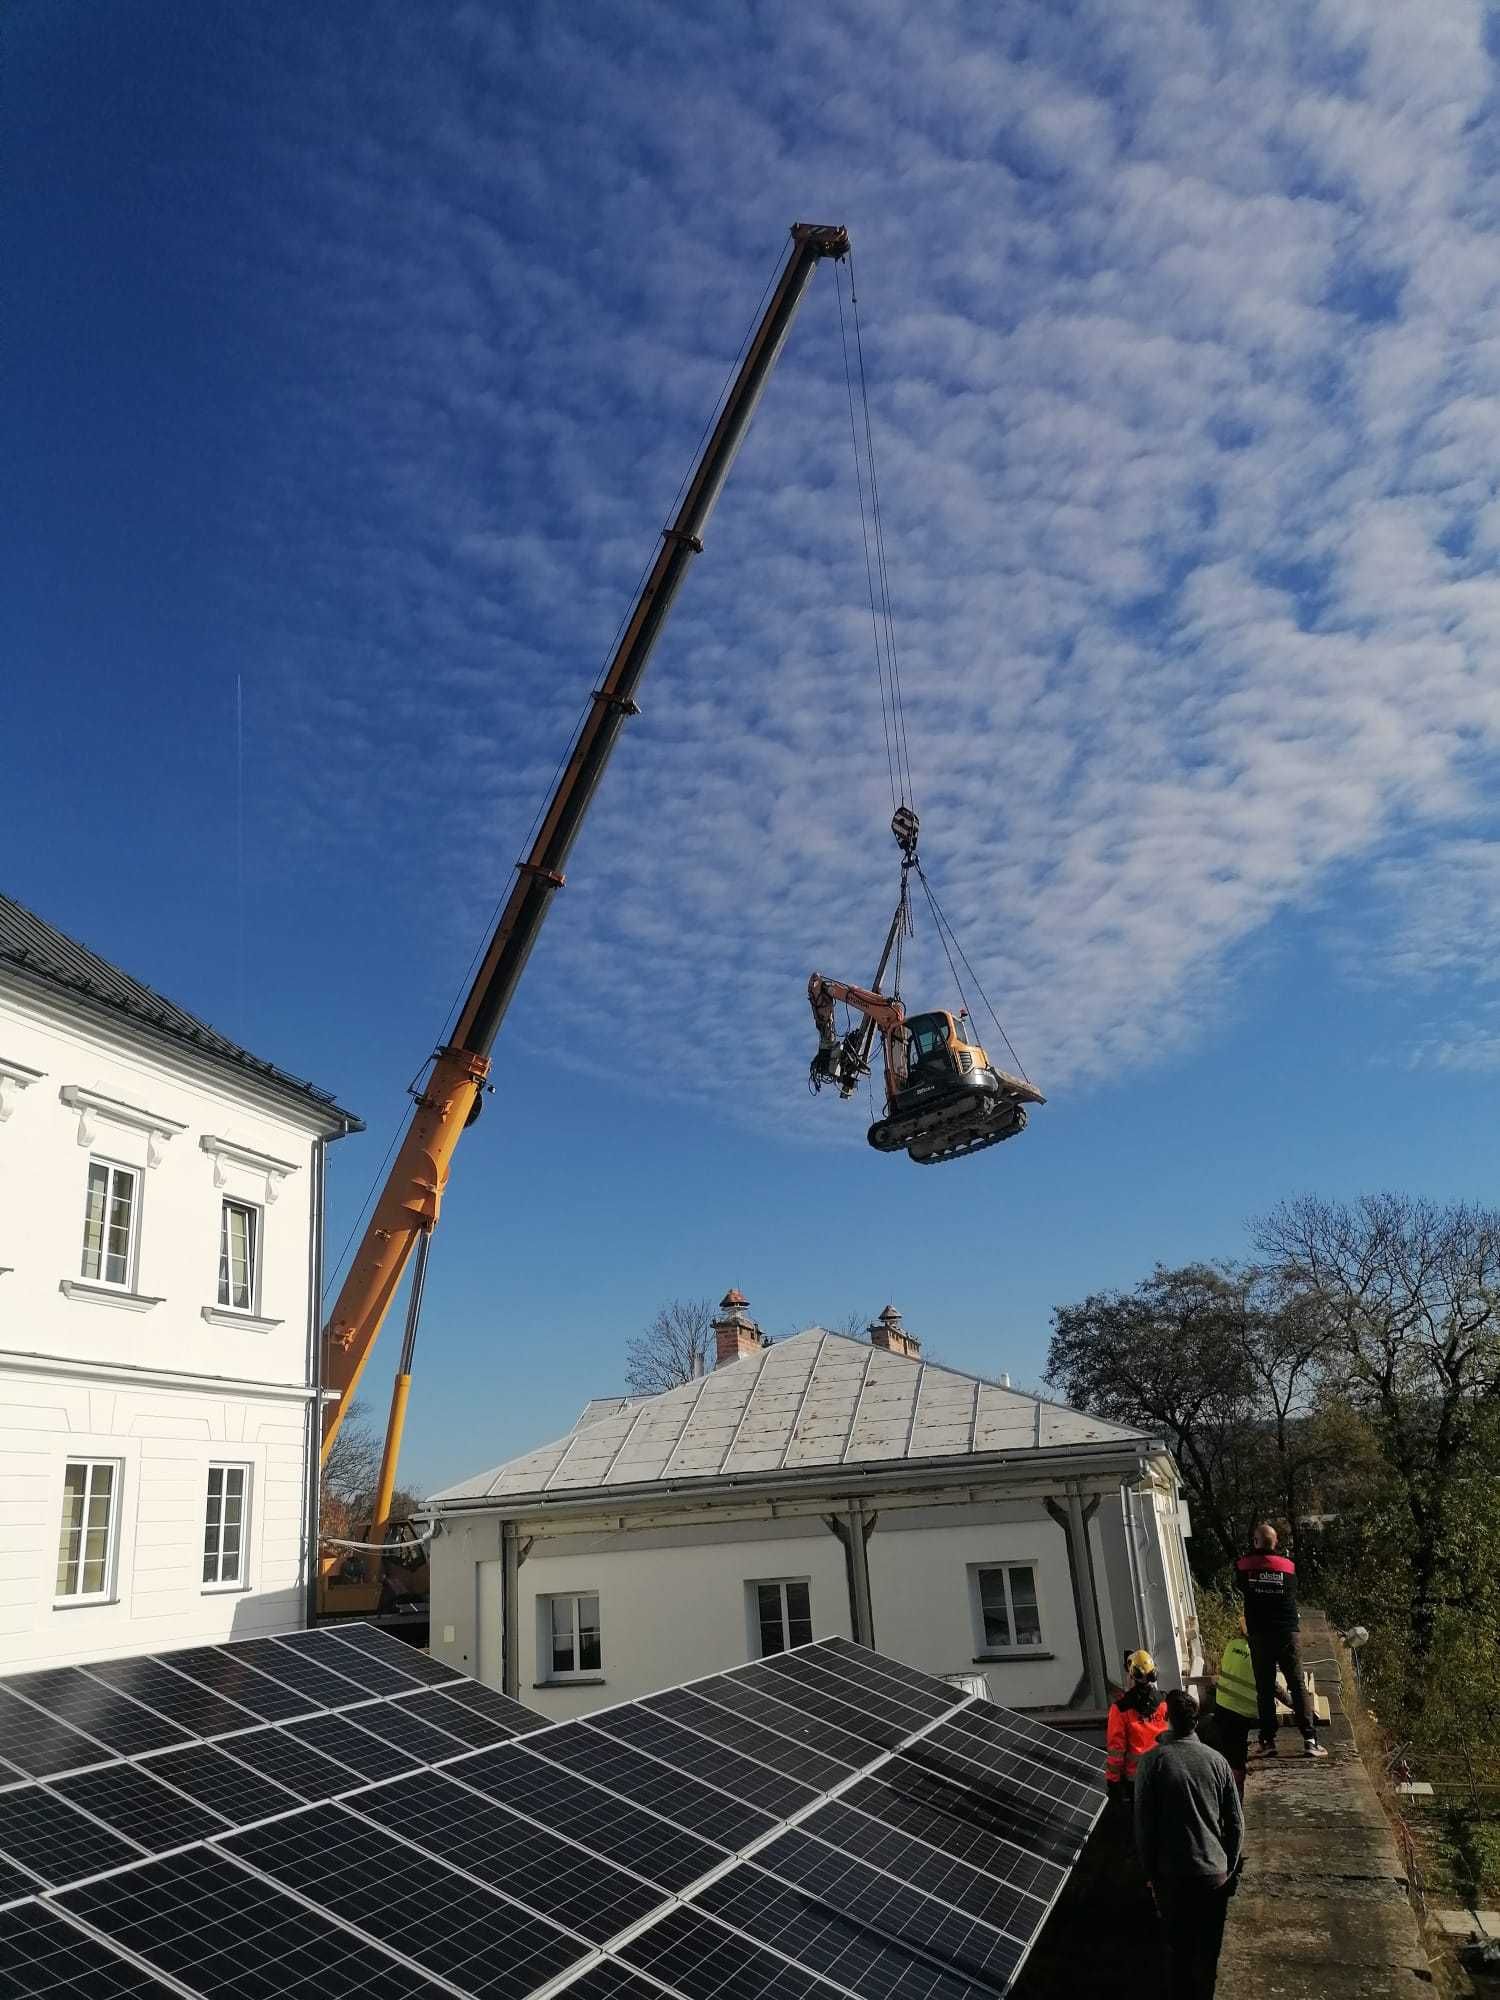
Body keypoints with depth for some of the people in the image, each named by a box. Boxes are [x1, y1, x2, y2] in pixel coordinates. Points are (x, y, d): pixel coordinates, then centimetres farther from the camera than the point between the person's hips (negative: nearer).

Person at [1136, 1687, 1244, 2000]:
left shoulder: (1152, 1761, -13)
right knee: (1208, 1951, 17)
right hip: (1215, 1873, 2)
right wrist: (1231, 1869, 14)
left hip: (1173, 1875, -2)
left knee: (1178, 1950, 14)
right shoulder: (1216, 1760, -5)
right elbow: (1235, 1823, 0)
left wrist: (1151, 1874, 2)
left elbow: (1144, 1824, -10)